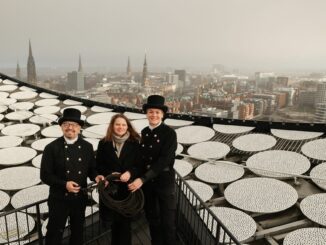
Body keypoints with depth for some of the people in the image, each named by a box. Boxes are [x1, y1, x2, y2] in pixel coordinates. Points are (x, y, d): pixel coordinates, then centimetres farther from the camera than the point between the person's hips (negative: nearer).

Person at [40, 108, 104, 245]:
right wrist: (64, 184, -24)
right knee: (54, 233, 13)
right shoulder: (52, 148, -11)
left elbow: (91, 169, 7)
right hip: (59, 199, -3)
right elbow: (45, 175, -12)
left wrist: (96, 177, -15)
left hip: (80, 198, 3)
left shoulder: (87, 147, -1)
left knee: (78, 231, 22)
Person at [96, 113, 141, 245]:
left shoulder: (134, 143, -1)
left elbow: (139, 165, -2)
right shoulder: (104, 143, 1)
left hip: (128, 188, -1)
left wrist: (130, 173, -20)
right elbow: (98, 165, 3)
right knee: (114, 221, 15)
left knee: (125, 221, 5)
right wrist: (110, 174, -13)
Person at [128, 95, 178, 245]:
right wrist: (141, 178, -2)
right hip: (146, 181, 5)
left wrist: (142, 179, -25)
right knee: (152, 218, 19)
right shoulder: (144, 132, 2)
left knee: (167, 221, 6)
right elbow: (142, 157, 9)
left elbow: (164, 160, -22)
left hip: (164, 181, -5)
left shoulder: (169, 133, -15)